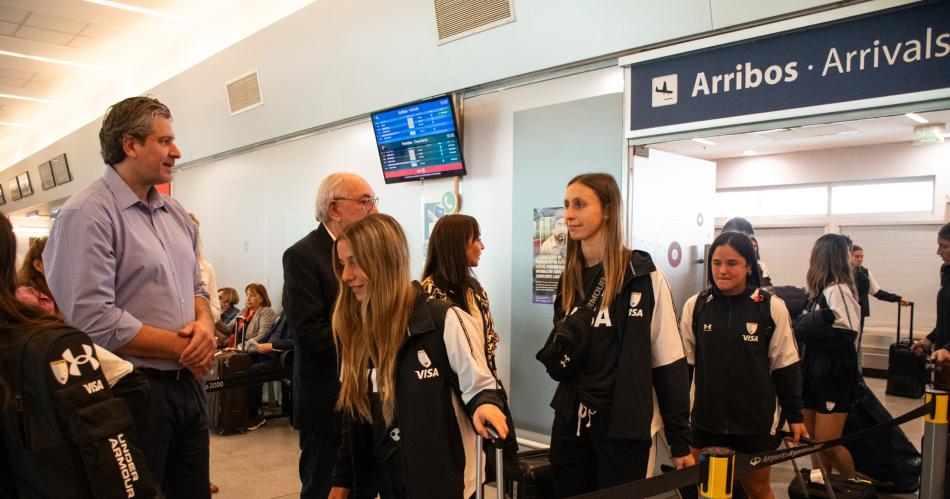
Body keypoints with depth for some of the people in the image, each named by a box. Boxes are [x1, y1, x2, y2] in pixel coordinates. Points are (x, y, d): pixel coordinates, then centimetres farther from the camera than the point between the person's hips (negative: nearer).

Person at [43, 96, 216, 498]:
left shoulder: (176, 214, 11)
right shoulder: (88, 215, -14)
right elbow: (94, 321, -22)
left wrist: (204, 325, -5)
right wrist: (182, 347, -14)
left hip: (186, 383, 8)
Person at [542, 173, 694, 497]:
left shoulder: (644, 276, -9)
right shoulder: (569, 280, 8)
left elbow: (670, 363, -8)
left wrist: (680, 440, -7)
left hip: (625, 427, -5)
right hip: (571, 423, 5)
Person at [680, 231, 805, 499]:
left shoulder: (772, 307, -7)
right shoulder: (695, 306, -2)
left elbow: (786, 367, 1)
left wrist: (794, 416, 4)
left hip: (757, 421, -1)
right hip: (705, 419, 2)